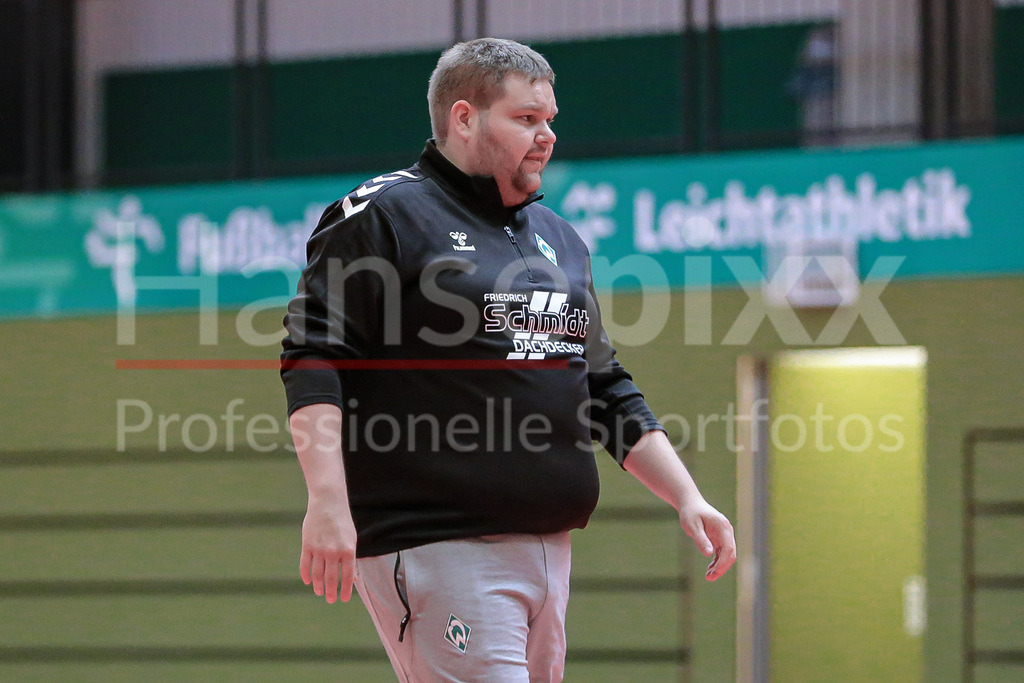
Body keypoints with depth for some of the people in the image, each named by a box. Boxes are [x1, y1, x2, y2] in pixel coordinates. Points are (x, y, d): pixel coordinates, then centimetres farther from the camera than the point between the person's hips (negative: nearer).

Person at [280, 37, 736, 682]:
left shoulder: (560, 239, 21)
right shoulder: (385, 215, -2)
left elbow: (610, 392, 26)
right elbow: (312, 360, -10)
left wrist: (686, 496, 15)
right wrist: (328, 501, -21)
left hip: (549, 549, 8)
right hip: (433, 550, -8)